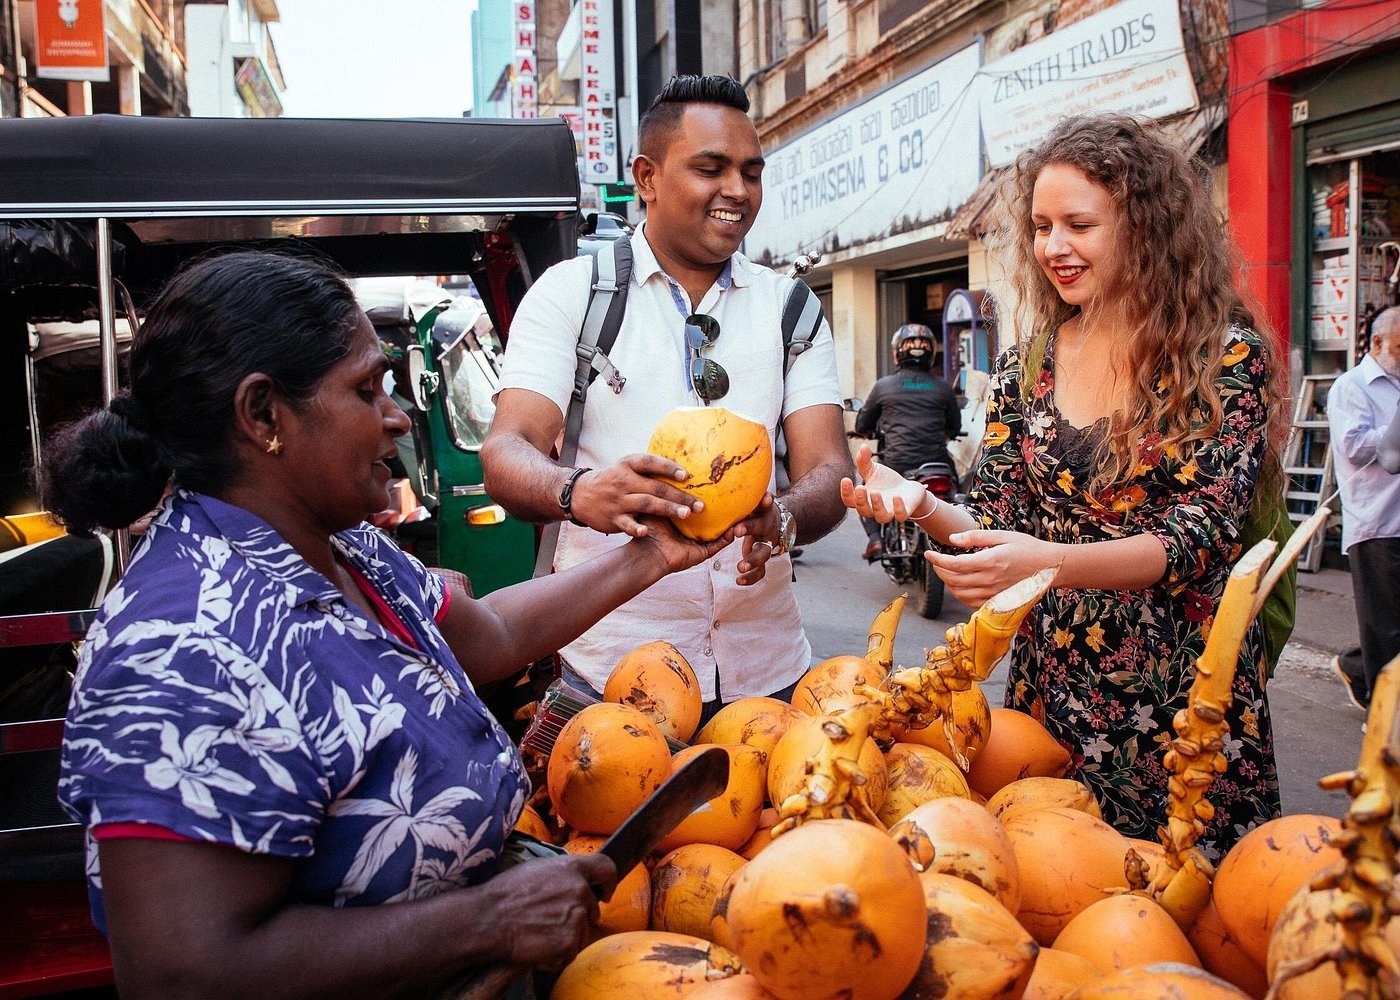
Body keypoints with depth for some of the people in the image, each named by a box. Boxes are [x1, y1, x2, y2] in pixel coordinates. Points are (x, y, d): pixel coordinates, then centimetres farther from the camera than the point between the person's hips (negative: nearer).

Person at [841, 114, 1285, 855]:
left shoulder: (1226, 356, -8)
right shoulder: (1027, 366, 5)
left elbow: (1200, 535, -15)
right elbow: (994, 519, 4)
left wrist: (1051, 563, -31)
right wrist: (922, 505, -18)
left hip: (1186, 693, -3)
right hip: (1051, 689, 3)